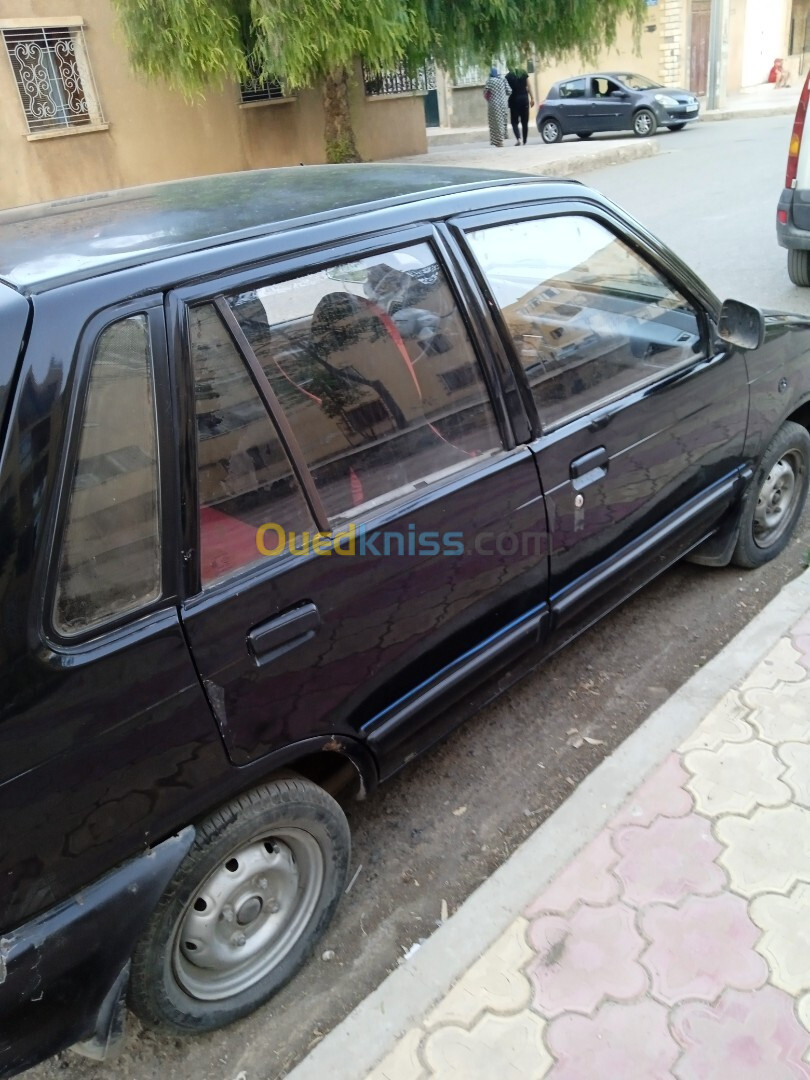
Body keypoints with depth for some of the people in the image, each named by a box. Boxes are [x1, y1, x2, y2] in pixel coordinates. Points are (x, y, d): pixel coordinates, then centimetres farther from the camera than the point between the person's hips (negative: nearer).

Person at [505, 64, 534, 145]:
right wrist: (532, 98, 5)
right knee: (525, 122, 8)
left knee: (514, 121, 3)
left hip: (514, 100, -2)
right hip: (524, 98, 2)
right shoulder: (523, 72, 5)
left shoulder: (508, 76, -3)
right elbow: (528, 86, 2)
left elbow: (508, 90, -6)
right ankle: (524, 142, 7)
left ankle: (518, 138, -20)